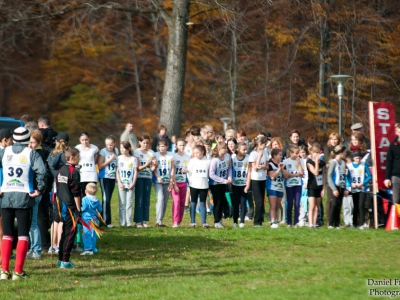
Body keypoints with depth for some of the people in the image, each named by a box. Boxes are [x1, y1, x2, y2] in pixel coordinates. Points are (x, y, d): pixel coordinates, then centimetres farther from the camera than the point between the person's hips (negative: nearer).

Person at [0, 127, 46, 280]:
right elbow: (42, 171, -18)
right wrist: (39, 189, -8)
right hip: (24, 198, -2)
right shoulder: (31, 153, -3)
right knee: (23, 235, 3)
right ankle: (18, 271, -4)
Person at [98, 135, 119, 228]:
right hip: (104, 177, -5)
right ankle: (106, 221, -9)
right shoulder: (103, 152, -8)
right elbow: (99, 166, -11)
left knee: (108, 199, 7)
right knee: (106, 198, -11)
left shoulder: (116, 151, 8)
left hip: (113, 177, 5)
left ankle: (104, 220, 12)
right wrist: (109, 160, -16)